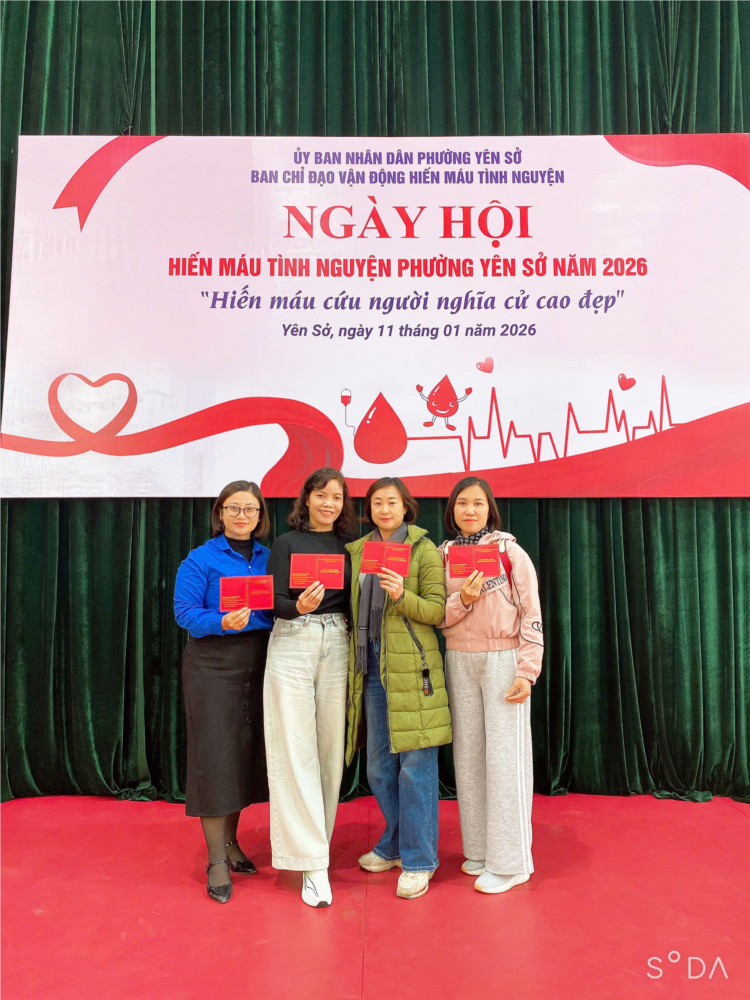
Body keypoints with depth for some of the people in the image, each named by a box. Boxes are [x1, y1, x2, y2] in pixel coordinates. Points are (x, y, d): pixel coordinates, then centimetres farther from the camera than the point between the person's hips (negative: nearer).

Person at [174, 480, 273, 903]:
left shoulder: (269, 558, 10)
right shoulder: (201, 559, -3)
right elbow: (185, 612, -8)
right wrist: (222, 623, -24)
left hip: (258, 662, 5)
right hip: (213, 665, -5)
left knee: (248, 750, 12)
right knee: (216, 753, -2)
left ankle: (230, 840, 31)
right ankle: (217, 861, 10)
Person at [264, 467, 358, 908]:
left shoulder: (348, 546, 10)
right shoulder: (286, 543, 2)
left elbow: (353, 603, 12)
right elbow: (275, 602, -5)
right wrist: (299, 606, -25)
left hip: (337, 648, 3)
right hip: (293, 647, -3)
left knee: (330, 747, 7)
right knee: (296, 751, -4)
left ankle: (318, 839, 27)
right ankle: (313, 863, 3)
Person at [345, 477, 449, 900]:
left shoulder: (424, 549, -2)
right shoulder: (355, 551, 12)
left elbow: (438, 610, -7)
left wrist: (402, 596, -21)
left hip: (411, 667, -5)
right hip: (371, 666, 5)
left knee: (416, 765, 0)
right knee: (379, 766, 14)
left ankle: (418, 860, 15)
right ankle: (396, 845, 34)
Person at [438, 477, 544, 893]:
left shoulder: (510, 552, -4)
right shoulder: (444, 555, 8)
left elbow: (531, 615, -6)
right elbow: (438, 616, 6)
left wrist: (527, 671, -12)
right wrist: (462, 599, -14)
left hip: (503, 660, -4)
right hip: (459, 660, 4)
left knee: (505, 755, -1)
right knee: (468, 752, 9)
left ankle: (509, 861, 11)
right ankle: (478, 850, 23)